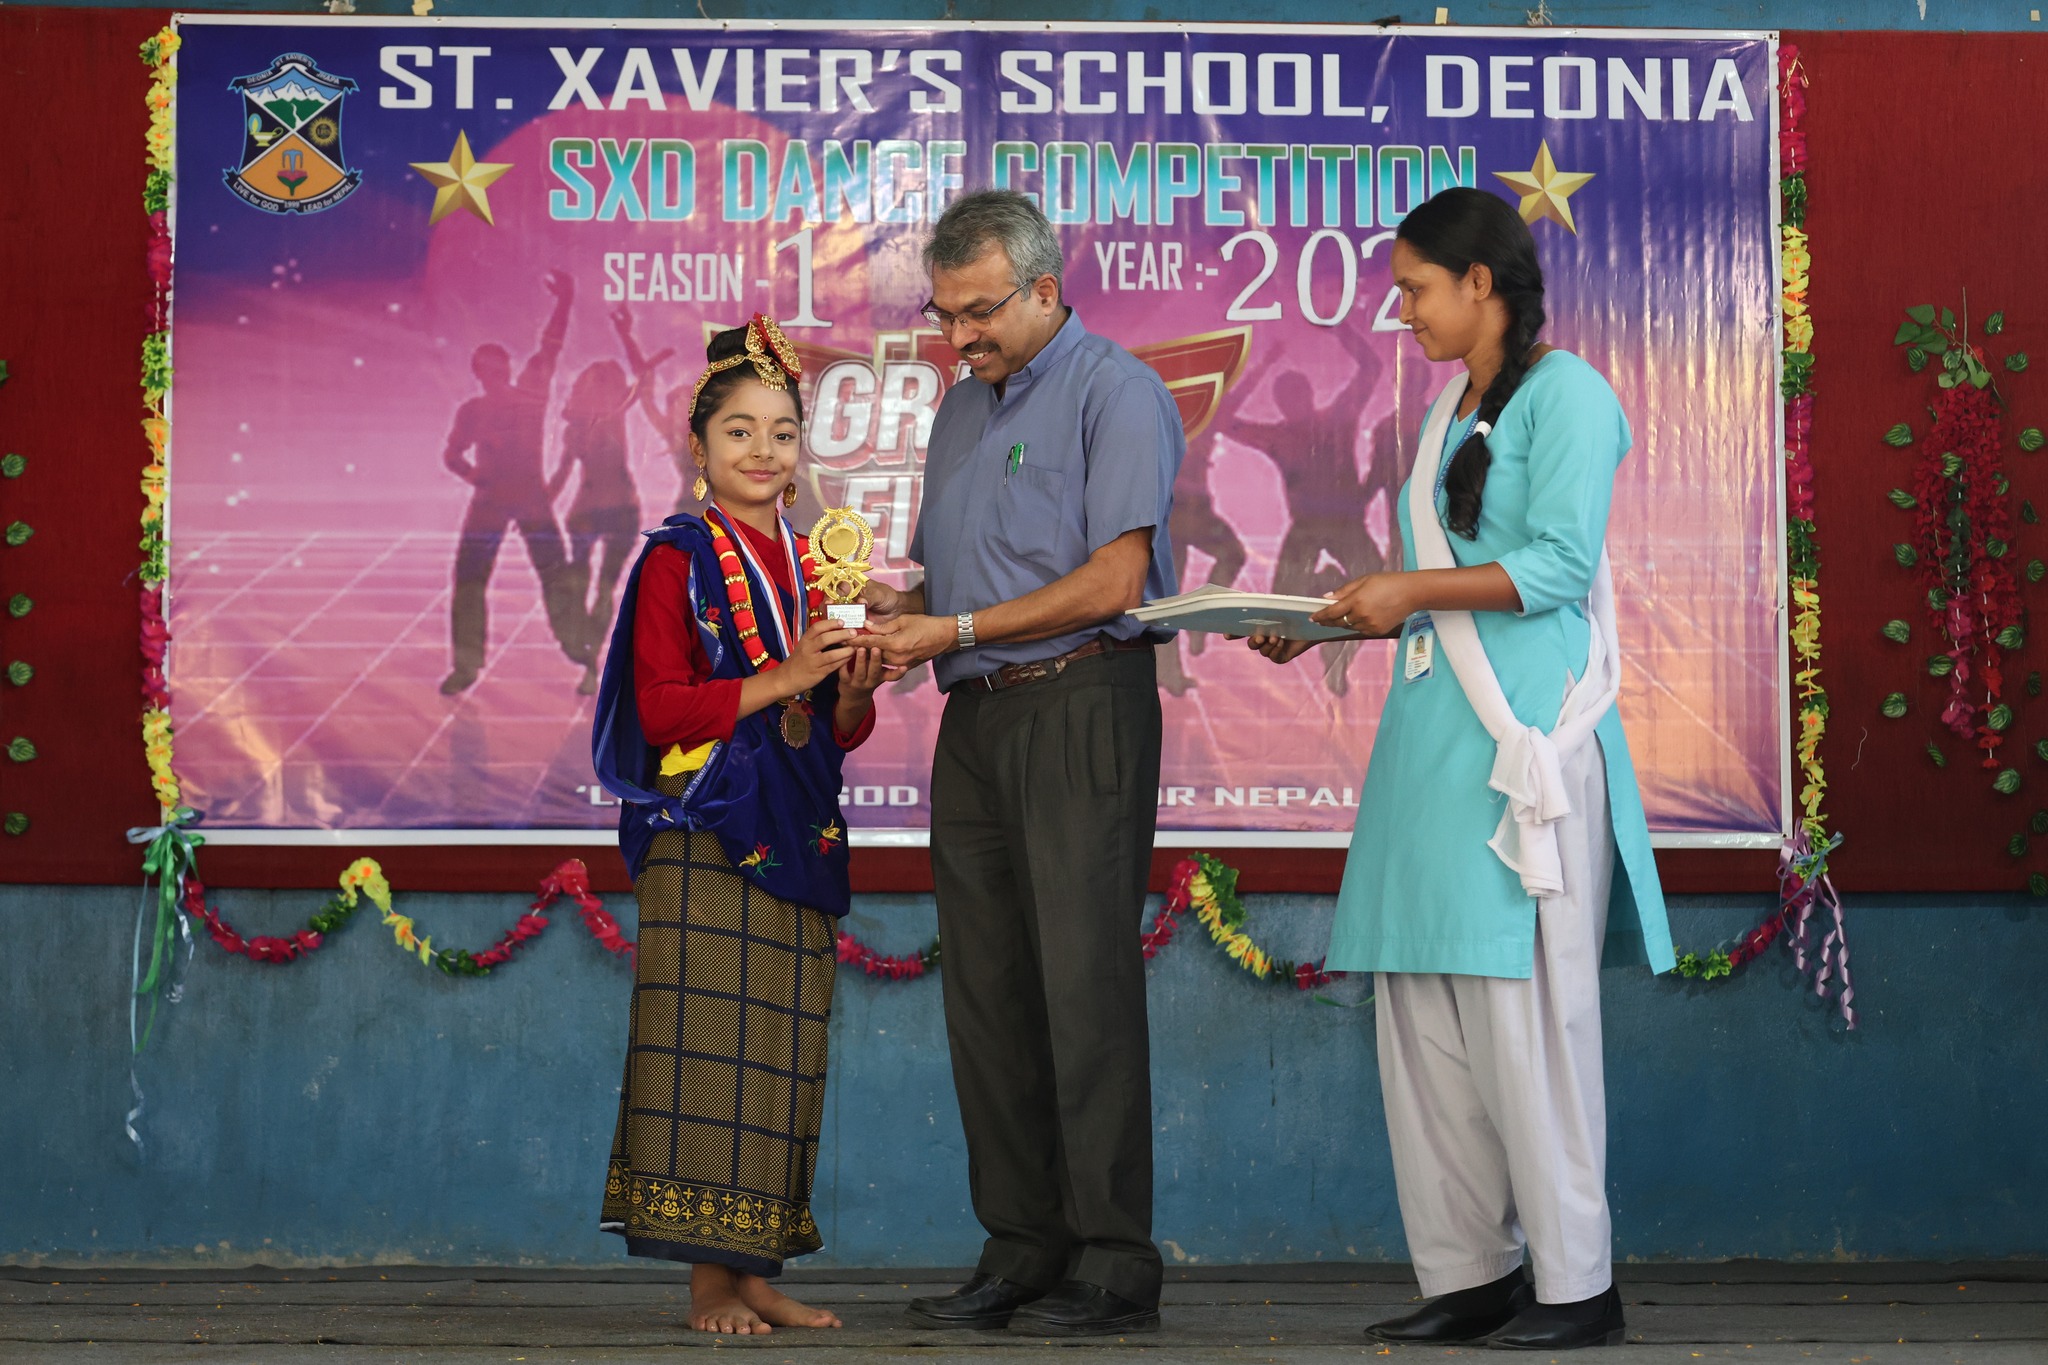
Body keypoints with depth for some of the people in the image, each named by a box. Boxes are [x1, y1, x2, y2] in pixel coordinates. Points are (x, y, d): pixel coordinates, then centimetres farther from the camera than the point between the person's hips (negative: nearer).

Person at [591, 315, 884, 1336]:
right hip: (703, 836, -6)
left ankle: (754, 1272, 11)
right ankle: (708, 1279, -3)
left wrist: (852, 693, -4)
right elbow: (659, 708, -10)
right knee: (708, 1040, -7)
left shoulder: (816, 563, 16)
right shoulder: (677, 561, -2)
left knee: (783, 1050, 5)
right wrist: (783, 678, -16)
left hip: (797, 837, 6)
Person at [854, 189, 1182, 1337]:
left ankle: (1114, 1264, -7)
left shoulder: (1115, 392, -4)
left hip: (1082, 709, -8)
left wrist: (954, 630, -13)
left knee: (1085, 985, -10)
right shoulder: (963, 413, 21)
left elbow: (1111, 582, -13)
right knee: (988, 993, 5)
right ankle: (1022, 1251, 11)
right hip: (975, 723, 8)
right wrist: (897, 611, 3)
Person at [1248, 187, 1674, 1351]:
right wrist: (1326, 626, 12)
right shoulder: (1453, 411, 20)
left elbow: (1557, 569, -13)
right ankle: (1470, 1274, 12)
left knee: (1523, 1010, -7)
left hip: (1523, 739, -8)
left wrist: (1412, 588, -10)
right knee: (1423, 1012, 6)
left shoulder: (1565, 394, -5)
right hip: (1433, 734, 9)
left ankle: (1577, 1284, 0)